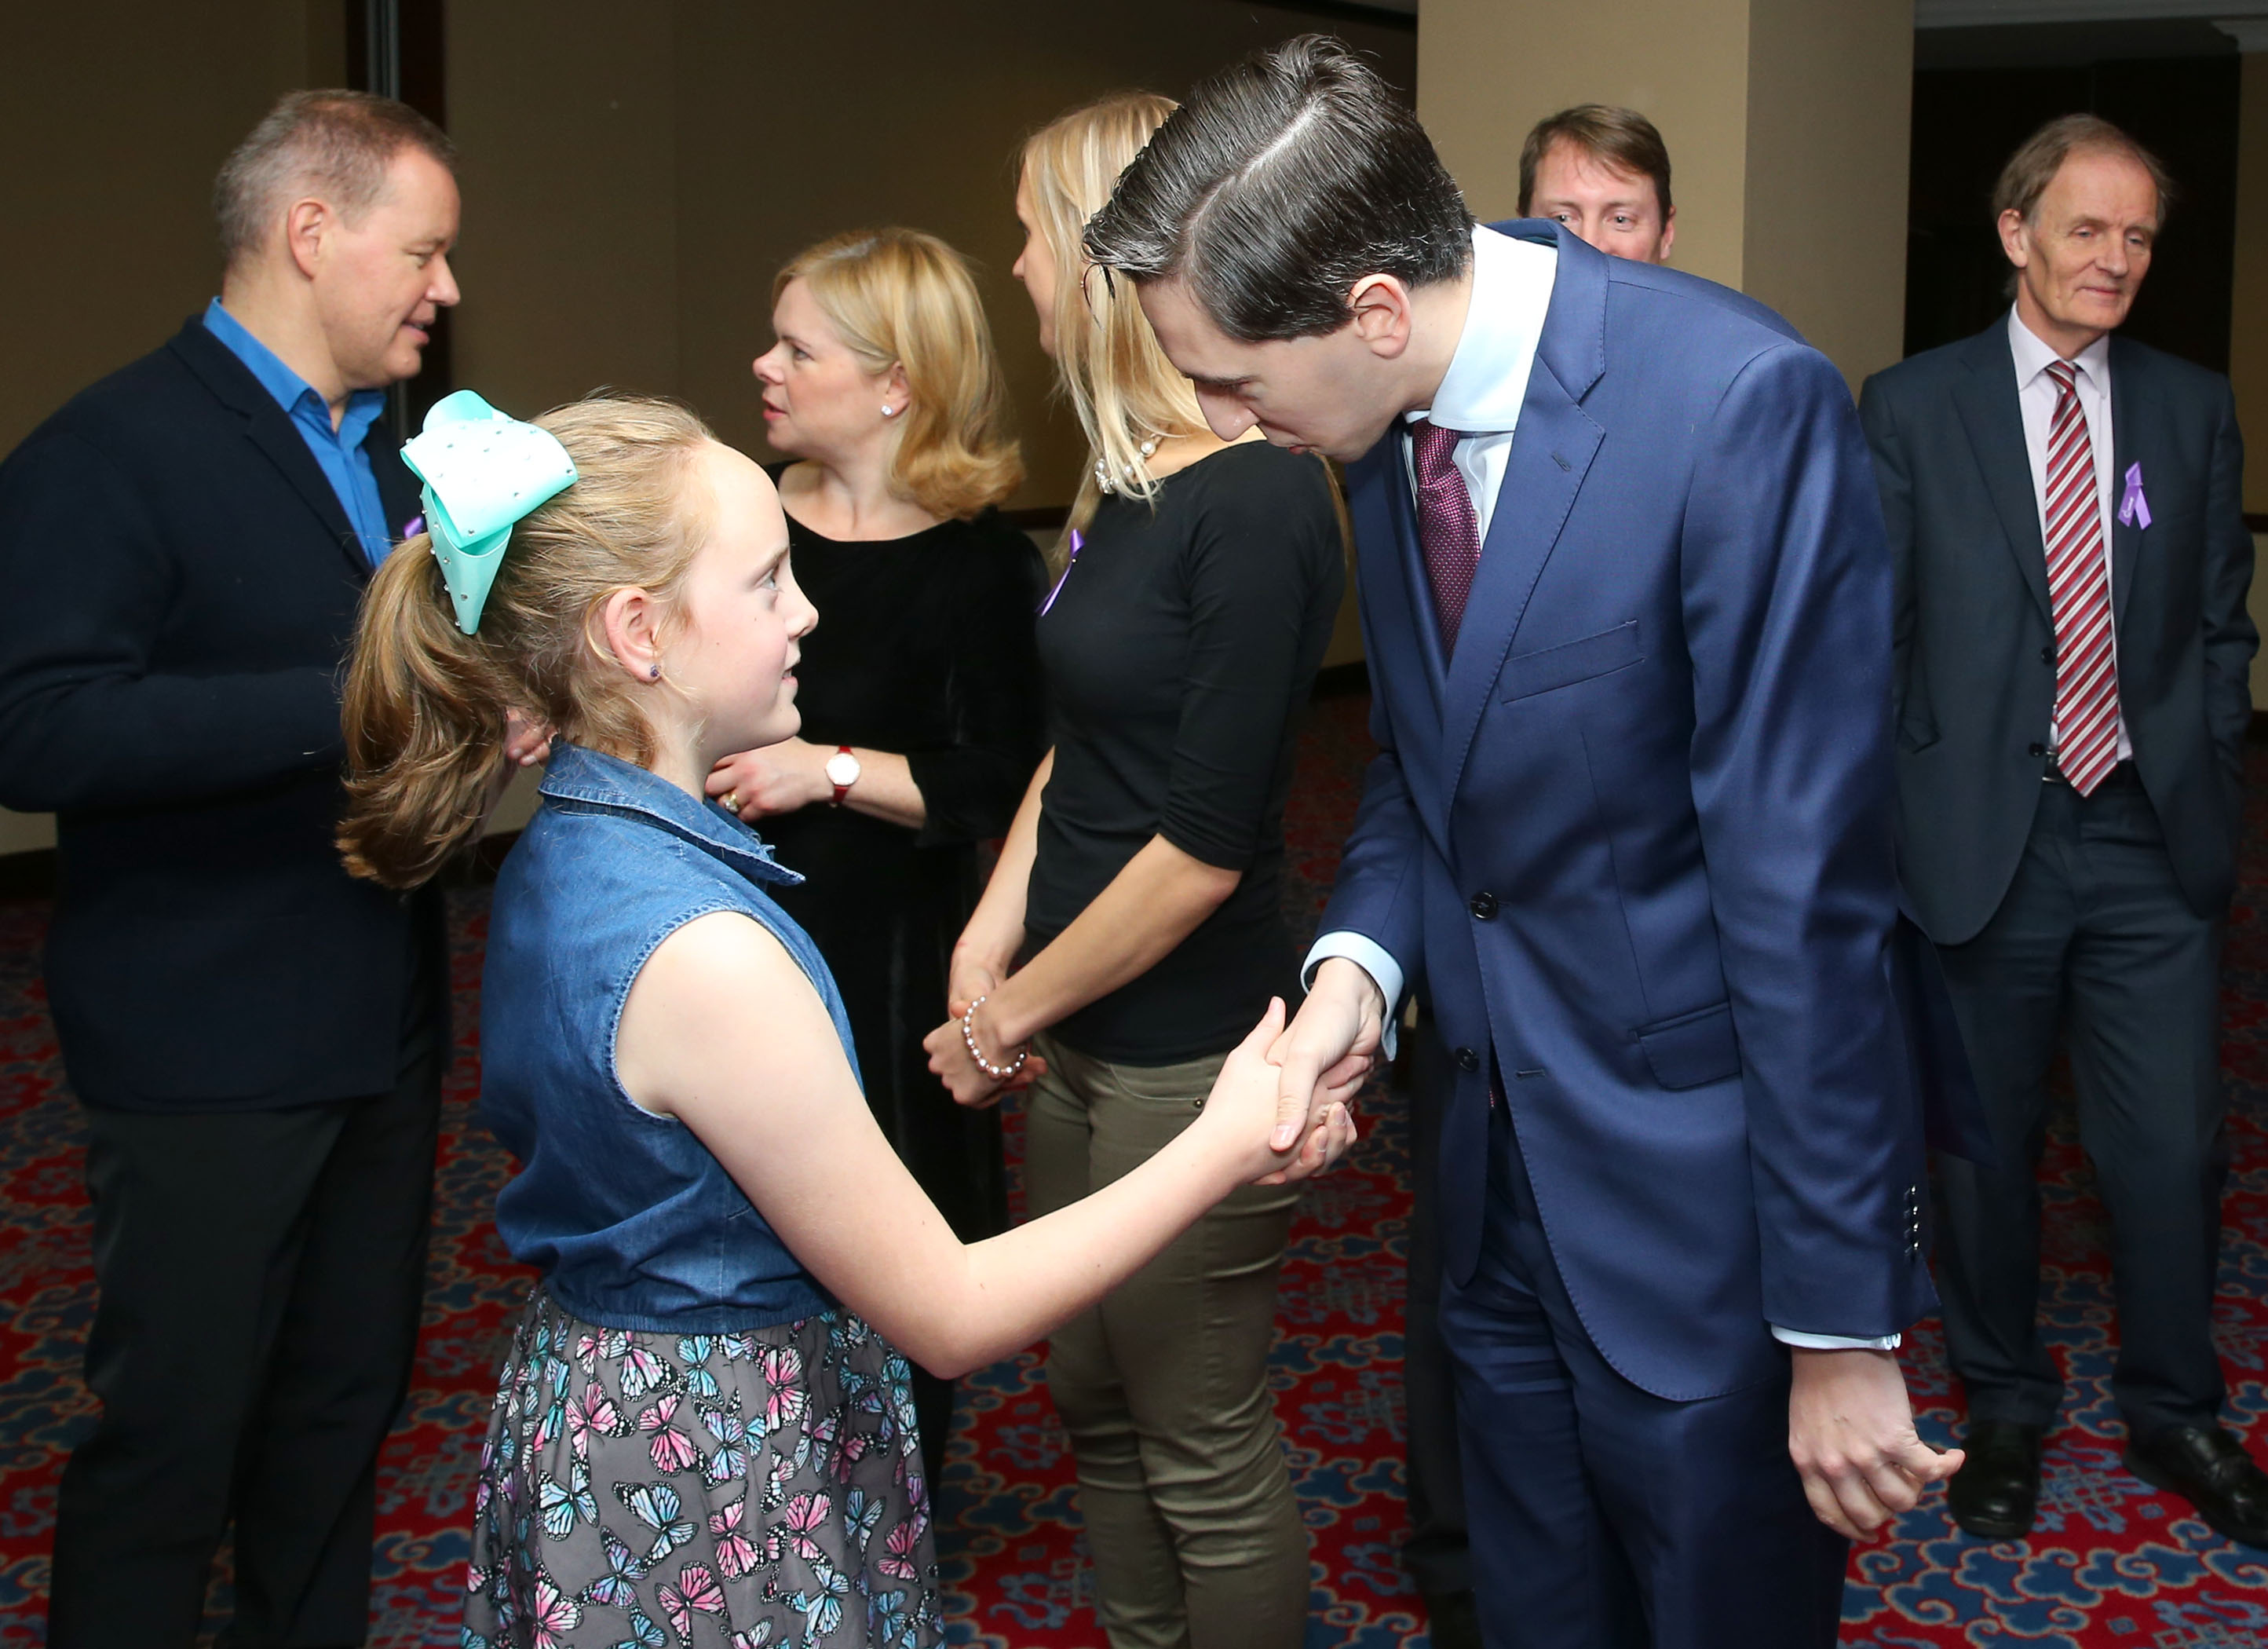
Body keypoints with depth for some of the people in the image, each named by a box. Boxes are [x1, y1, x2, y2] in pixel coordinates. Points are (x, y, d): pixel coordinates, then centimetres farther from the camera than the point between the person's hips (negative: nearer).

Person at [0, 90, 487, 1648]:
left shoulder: (391, 455, 12)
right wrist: (348, 700, -30)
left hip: (383, 1026, 8)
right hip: (207, 1050, -7)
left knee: (346, 1409, 17)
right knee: (173, 1439, 4)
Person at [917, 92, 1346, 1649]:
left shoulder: (1256, 500, -19)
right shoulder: (1127, 484, 7)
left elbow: (1209, 843, -20)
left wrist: (1019, 1005, -10)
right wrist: (987, 948, 0)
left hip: (1187, 1051, -8)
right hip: (1079, 1037, 9)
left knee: (1204, 1456, 7)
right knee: (1095, 1401, 20)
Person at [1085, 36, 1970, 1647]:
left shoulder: (1739, 404, -25)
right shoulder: (1390, 422, -1)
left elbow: (1805, 886, -23)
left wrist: (1840, 1325, -18)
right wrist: (1360, 956, -9)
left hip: (1703, 1193, -6)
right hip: (1505, 1160, 7)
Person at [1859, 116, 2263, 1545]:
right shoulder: (1912, 407, -1)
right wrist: (1884, 814, -3)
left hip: (2153, 840, 2)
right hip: (1982, 837, -2)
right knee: (1987, 1143, 11)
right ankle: (2005, 1407, 31)